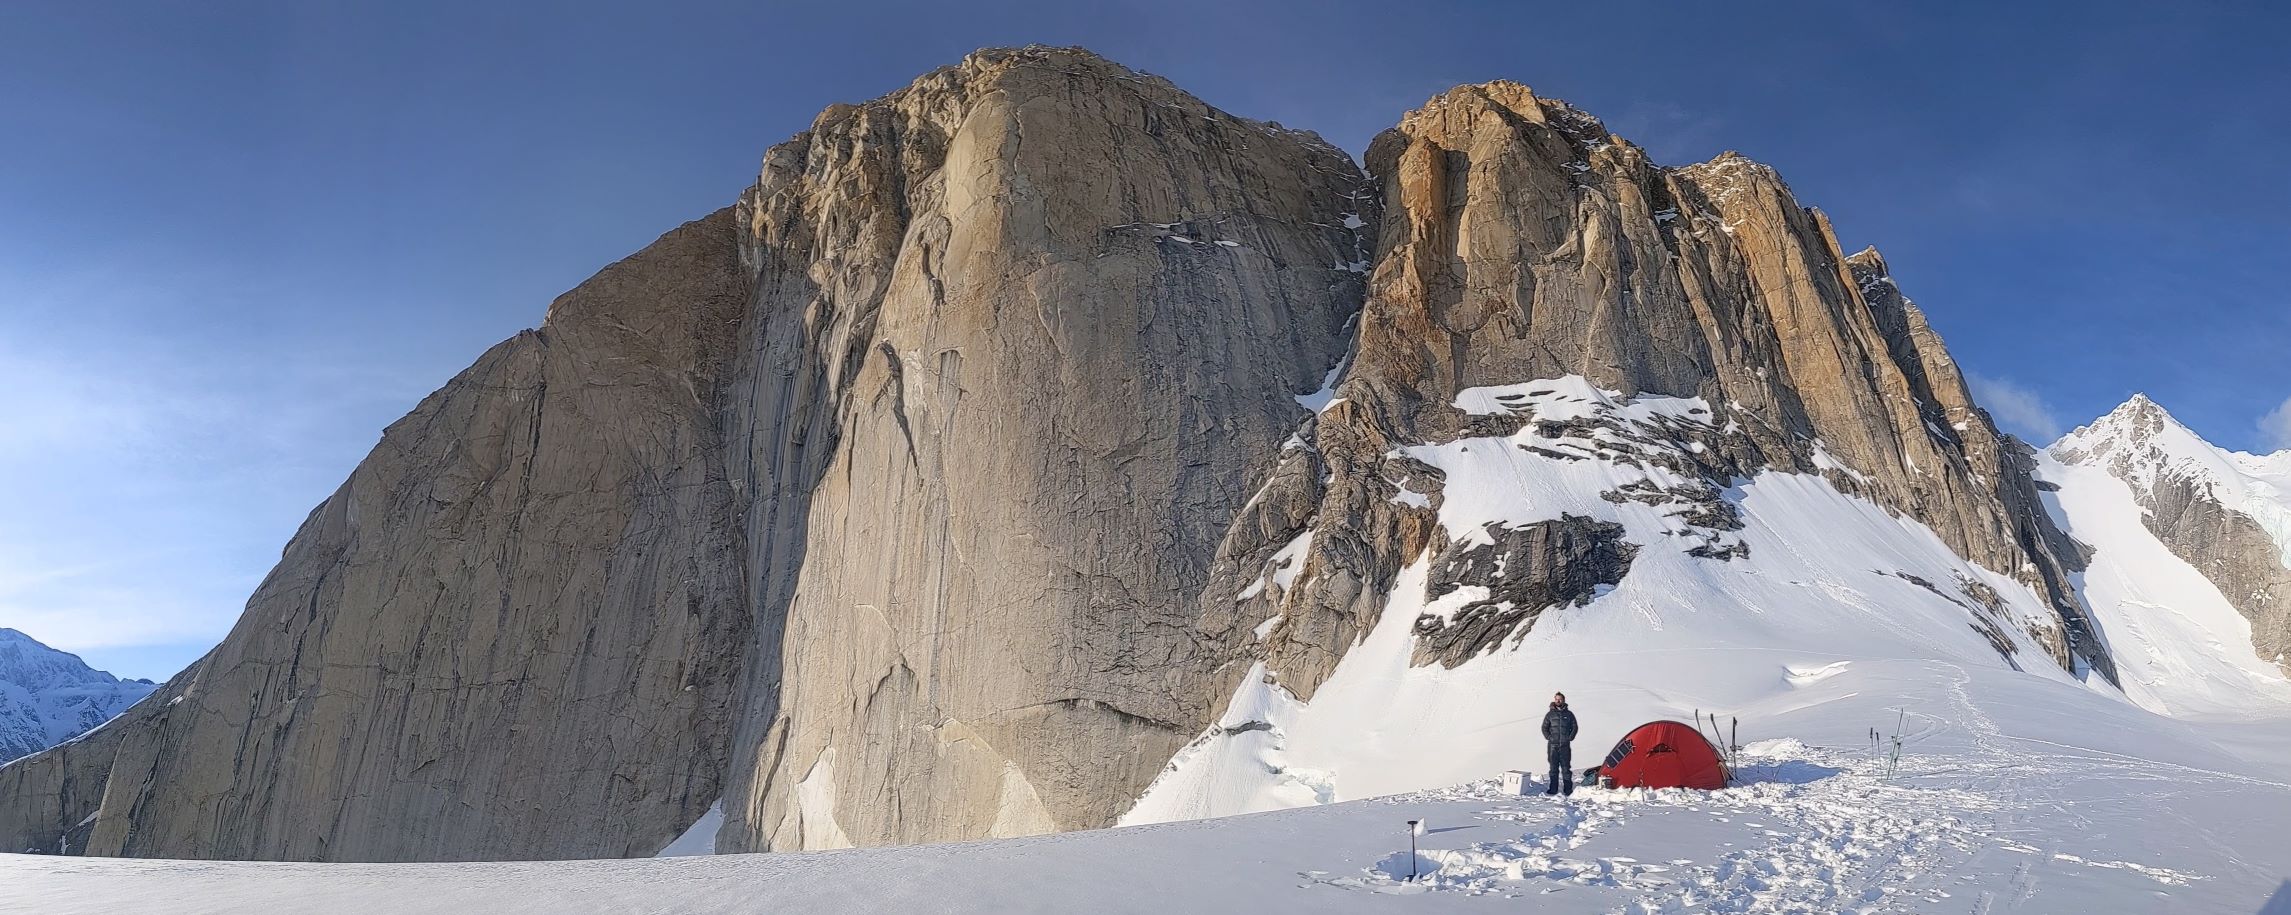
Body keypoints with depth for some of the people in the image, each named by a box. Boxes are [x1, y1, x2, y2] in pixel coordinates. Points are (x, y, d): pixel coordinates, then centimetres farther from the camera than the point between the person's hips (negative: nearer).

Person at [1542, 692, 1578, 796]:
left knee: (1566, 767, 0)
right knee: (1554, 768, 2)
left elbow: (1574, 727, 11)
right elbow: (1544, 728, 11)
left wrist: (1570, 737, 0)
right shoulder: (1550, 714, 7)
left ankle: (1568, 788, 5)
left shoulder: (1569, 714, 6)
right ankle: (1553, 788, 5)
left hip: (1565, 745, -1)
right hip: (1553, 745, 1)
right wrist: (1548, 737, -1)